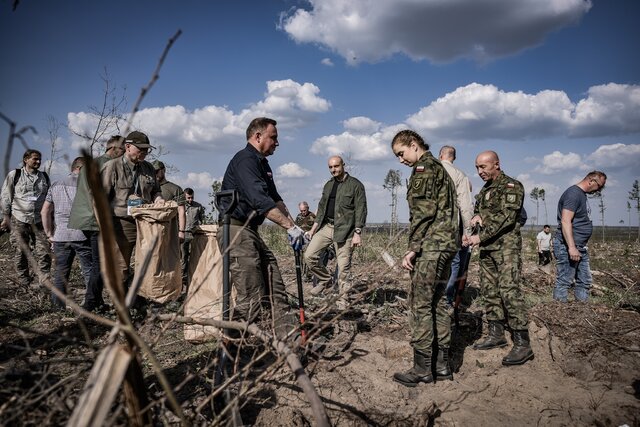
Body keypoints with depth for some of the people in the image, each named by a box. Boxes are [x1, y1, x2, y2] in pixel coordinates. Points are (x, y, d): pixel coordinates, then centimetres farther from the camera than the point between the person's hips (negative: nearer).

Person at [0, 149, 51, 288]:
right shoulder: (14, 175, 3)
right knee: (20, 253, 4)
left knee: (43, 252, -5)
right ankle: (24, 284, 15)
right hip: (19, 220, -2)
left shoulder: (44, 177, 13)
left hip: (39, 221, 2)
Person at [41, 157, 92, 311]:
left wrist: (49, 234, 14)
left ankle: (58, 307, 18)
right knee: (89, 272, 3)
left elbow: (44, 212, 11)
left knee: (60, 273, 13)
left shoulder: (55, 186, 13)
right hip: (83, 236, -5)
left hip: (60, 236, 5)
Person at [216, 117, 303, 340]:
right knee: (251, 296, -9)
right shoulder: (245, 160, -14)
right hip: (236, 231, -10)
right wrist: (289, 227, -26)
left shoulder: (262, 163, 18)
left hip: (250, 231, 10)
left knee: (275, 286, 8)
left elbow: (275, 198, 17)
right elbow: (260, 201, -25)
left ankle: (288, 334, 13)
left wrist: (293, 225, 5)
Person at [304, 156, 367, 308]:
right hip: (326, 227, 6)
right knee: (309, 255, -4)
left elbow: (361, 210, -9)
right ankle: (325, 279, 18)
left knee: (343, 267, -3)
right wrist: (314, 227, 14)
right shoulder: (328, 185, 16)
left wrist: (357, 233, -15)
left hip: (344, 230, -6)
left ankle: (343, 299, 10)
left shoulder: (355, 185, -4)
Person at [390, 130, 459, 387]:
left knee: (420, 305, -5)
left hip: (431, 245, -10)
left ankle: (422, 368, 0)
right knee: (438, 302, 12)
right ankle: (442, 365, 18)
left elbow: (422, 212, -17)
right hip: (448, 244, 10)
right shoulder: (440, 167, 23)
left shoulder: (423, 168, -8)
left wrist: (413, 248, -17)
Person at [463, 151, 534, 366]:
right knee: (489, 290, 10)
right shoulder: (485, 189, 18)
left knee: (509, 290, -14)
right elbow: (478, 209, 25)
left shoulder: (511, 186, -8)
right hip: (487, 247, 9)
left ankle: (522, 344, -11)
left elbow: (506, 217, -18)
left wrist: (480, 237, -20)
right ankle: (496, 334, 21)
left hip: (506, 246, -9)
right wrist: (476, 216, -1)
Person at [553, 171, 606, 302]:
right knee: (564, 282, -6)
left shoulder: (582, 195, 17)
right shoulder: (573, 193, -15)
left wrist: (580, 247, 20)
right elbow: (565, 221, -24)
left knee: (585, 282, 15)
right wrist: (572, 247, -27)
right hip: (567, 247, -11)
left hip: (581, 247, 11)